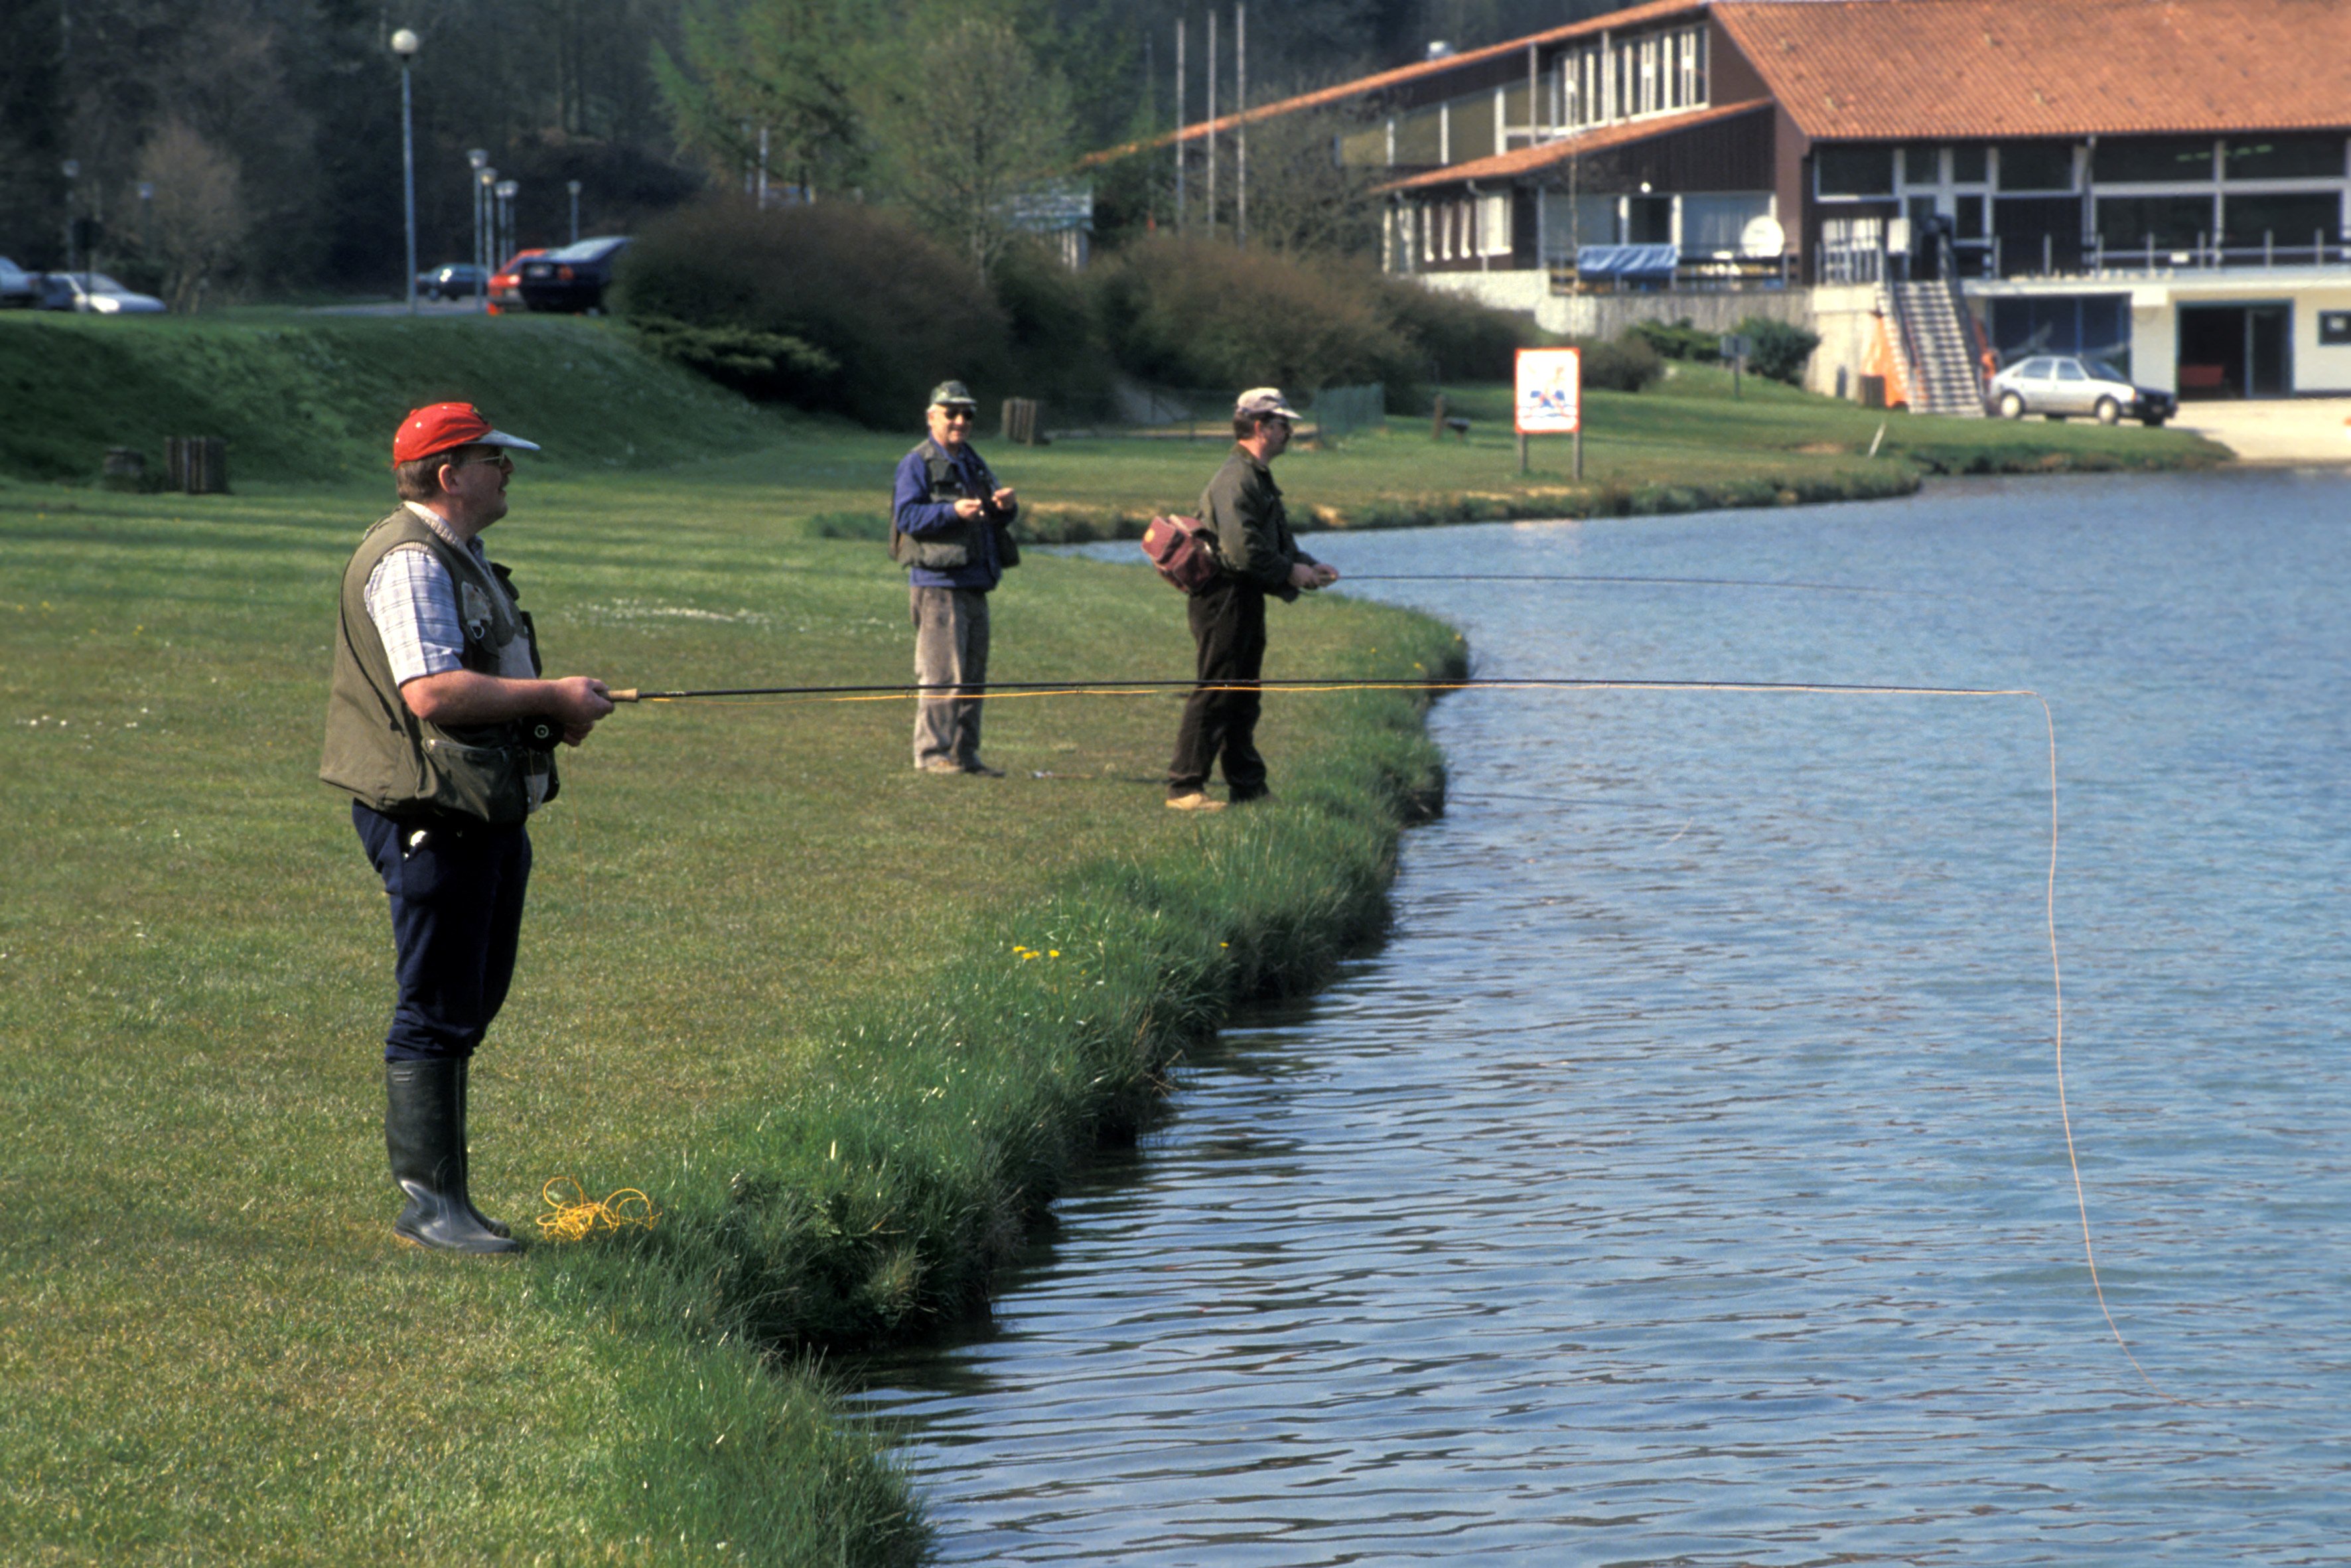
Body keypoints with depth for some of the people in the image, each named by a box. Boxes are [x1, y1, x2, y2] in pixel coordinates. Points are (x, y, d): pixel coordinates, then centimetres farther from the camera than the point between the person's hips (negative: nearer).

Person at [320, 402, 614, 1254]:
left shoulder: (460, 557, 19)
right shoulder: (408, 562, -16)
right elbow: (431, 692, -27)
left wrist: (555, 709, 11)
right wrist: (554, 697, -19)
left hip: (484, 808, 11)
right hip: (433, 811, -11)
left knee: (469, 1003, 15)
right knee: (436, 1011, -7)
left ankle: (435, 1191, 22)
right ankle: (429, 1201, -3)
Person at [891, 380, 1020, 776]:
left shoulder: (973, 463, 21)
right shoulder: (917, 464, -3)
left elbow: (997, 519, 23)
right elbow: (906, 516, -14)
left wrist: (1006, 508, 0)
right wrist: (953, 512, -25)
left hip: (974, 583, 8)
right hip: (937, 583, -8)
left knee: (973, 677, 9)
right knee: (942, 673, -11)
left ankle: (965, 754, 15)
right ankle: (933, 754, -7)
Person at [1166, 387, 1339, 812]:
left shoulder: (1259, 478, 18)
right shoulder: (1236, 479, -17)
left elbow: (1276, 543, 25)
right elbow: (1242, 551, -24)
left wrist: (1308, 565, 8)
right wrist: (1290, 573, -13)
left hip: (1246, 601, 11)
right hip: (1224, 597, -11)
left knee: (1243, 697, 13)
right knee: (1215, 692, -9)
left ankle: (1249, 788, 19)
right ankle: (1184, 787, -7)